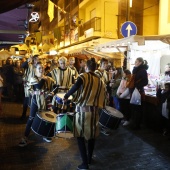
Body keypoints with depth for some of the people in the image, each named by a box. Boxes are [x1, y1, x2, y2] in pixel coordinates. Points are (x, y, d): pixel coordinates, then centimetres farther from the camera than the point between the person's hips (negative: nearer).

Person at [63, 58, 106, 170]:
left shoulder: (84, 76, -3)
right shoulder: (100, 81, 10)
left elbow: (76, 86, -23)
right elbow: (103, 97, 9)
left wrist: (66, 96, -11)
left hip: (82, 109, -4)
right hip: (94, 110, 4)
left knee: (80, 136, 7)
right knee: (92, 135, 20)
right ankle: (89, 158, 35)